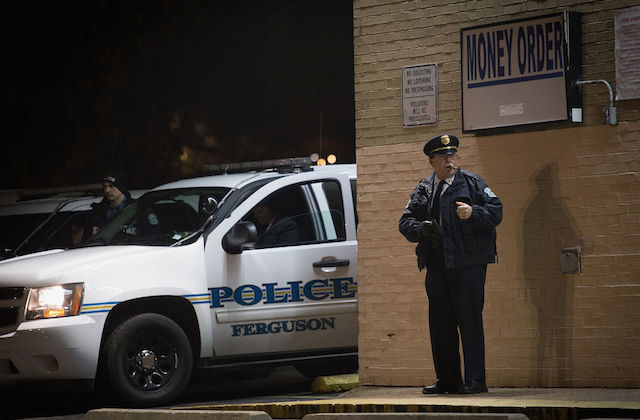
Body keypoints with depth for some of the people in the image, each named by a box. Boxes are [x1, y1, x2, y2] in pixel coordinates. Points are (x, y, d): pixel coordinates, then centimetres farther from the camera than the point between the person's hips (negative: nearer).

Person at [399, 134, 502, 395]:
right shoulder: (423, 190, 15)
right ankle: (447, 380, 18)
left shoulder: (472, 184, 4)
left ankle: (475, 380, -3)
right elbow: (405, 223, 12)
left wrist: (472, 213, -19)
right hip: (436, 266, 5)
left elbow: (496, 211, -2)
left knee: (470, 321, -7)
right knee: (440, 324, 8)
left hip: (468, 263, -5)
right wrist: (422, 228, -9)